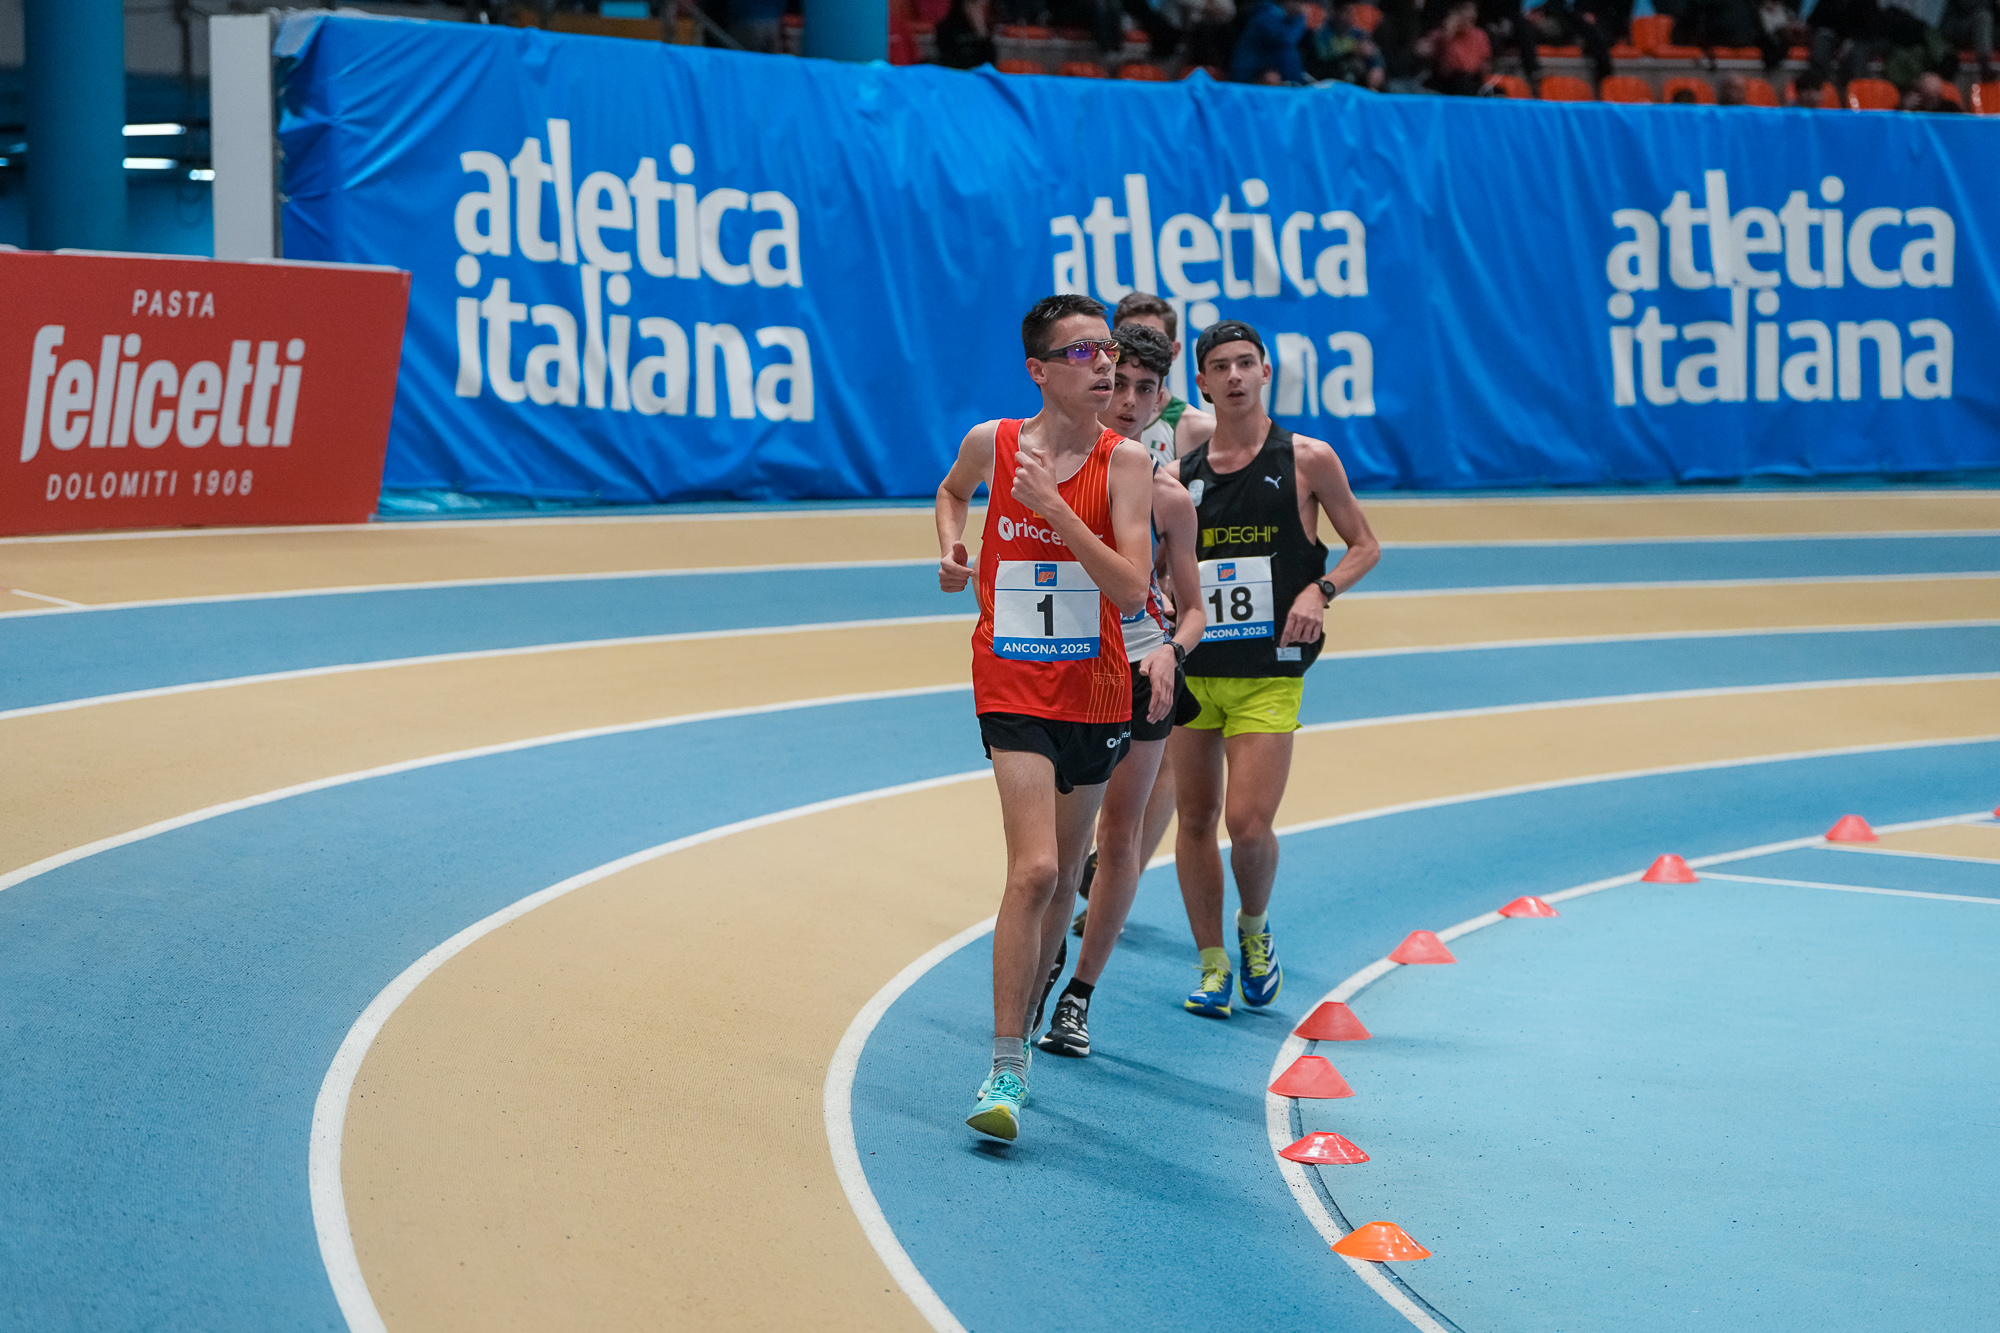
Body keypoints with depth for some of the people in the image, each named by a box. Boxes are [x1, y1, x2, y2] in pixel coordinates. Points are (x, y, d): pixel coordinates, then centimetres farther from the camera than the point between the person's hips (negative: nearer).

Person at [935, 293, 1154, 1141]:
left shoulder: (1124, 463, -7)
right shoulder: (990, 444, -3)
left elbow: (1132, 591, -17)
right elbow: (952, 492, 23)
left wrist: (1055, 507, -24)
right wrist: (950, 547, 3)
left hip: (1096, 694, 2)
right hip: (1013, 689, -2)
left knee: (1064, 876, 14)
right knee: (1034, 871, -17)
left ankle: (1029, 1013, 37)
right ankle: (1007, 1069, -15)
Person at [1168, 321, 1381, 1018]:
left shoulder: (1307, 460, -1)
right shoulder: (1181, 475, 7)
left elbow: (1365, 545, 6)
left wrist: (1320, 590, -12)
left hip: (1269, 674, -3)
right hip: (1194, 667, 3)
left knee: (1248, 823, -12)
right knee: (1196, 819, 5)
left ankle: (1254, 929, 17)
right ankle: (1212, 964, 18)